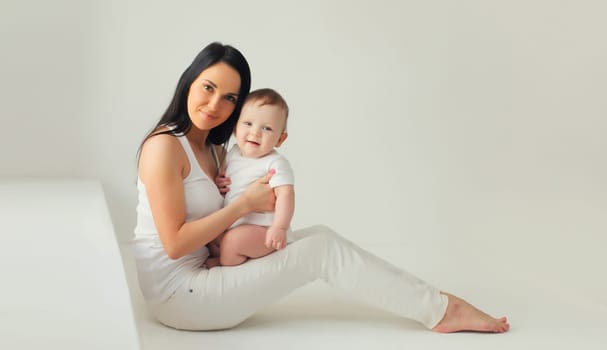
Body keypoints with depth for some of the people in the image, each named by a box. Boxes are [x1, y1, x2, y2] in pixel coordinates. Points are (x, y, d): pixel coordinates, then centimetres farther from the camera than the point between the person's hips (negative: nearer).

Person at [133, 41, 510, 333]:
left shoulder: (215, 151, 12)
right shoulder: (165, 146, -16)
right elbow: (175, 243, -20)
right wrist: (244, 203, -15)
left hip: (203, 270, 9)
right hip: (176, 292, -9)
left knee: (319, 235, 0)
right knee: (323, 249, -12)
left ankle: (436, 305, -1)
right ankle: (441, 310, -4)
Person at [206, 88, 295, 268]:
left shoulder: (276, 163, -15)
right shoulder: (233, 154, 7)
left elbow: (285, 194, -24)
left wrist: (280, 228, -35)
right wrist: (218, 184, 1)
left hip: (263, 229, -8)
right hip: (233, 226, 8)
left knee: (232, 240, -26)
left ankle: (221, 265, 2)